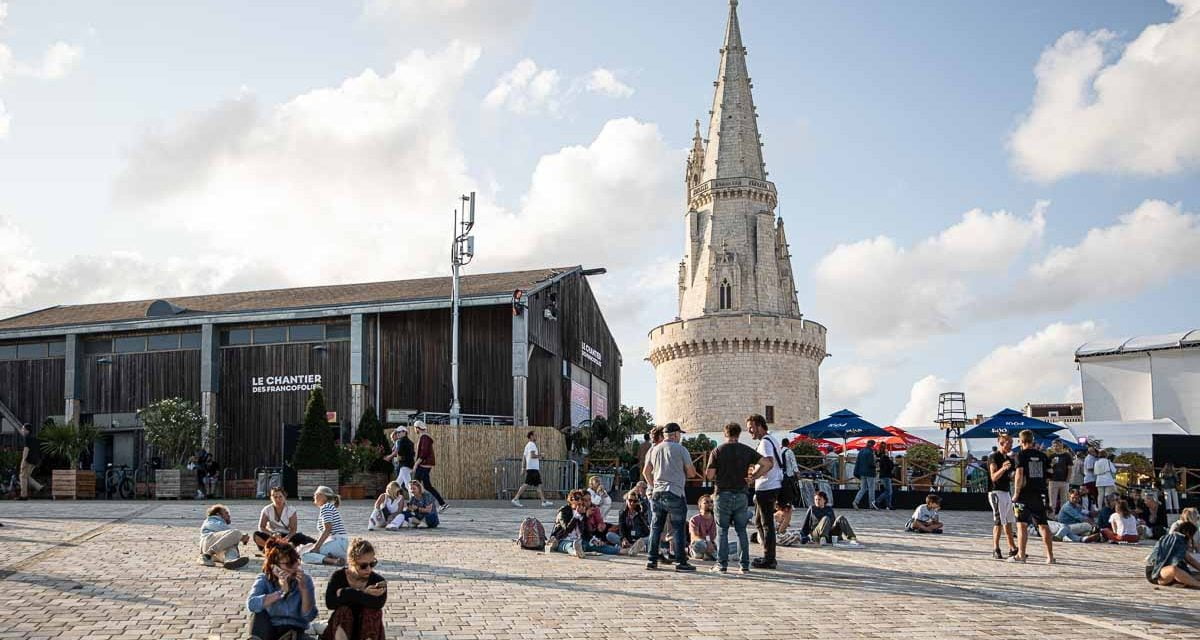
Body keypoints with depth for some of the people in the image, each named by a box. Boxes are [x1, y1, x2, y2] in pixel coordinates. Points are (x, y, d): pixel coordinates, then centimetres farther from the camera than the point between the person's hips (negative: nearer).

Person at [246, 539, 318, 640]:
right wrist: (281, 592, -30)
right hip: (268, 630, 2)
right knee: (259, 612, -27)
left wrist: (304, 589, -22)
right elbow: (251, 604, -25)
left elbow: (309, 616, -11)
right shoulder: (264, 580, -4)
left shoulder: (305, 580, -4)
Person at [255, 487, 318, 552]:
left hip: (288, 535, -1)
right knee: (256, 535, -29)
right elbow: (261, 527, -9)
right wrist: (272, 535, -29)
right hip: (274, 536, 1)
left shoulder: (291, 509, -7)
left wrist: (287, 537, -34)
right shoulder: (267, 510, -5)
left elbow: (293, 529, -11)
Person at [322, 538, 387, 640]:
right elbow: (330, 603, -24)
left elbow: (378, 604, -32)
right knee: (343, 610, -27)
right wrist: (363, 594, -29)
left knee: (372, 611, -27)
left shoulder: (378, 581, -10)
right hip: (341, 629, 0)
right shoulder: (338, 577, -6)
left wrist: (345, 594, -30)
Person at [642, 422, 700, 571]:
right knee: (678, 529, 0)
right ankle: (680, 562, 0)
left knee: (656, 527, 11)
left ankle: (652, 560, 12)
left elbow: (646, 472, 14)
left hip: (657, 493, 5)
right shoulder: (680, 449, -4)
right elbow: (691, 473, -2)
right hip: (675, 493, -5)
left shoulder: (653, 449, 10)